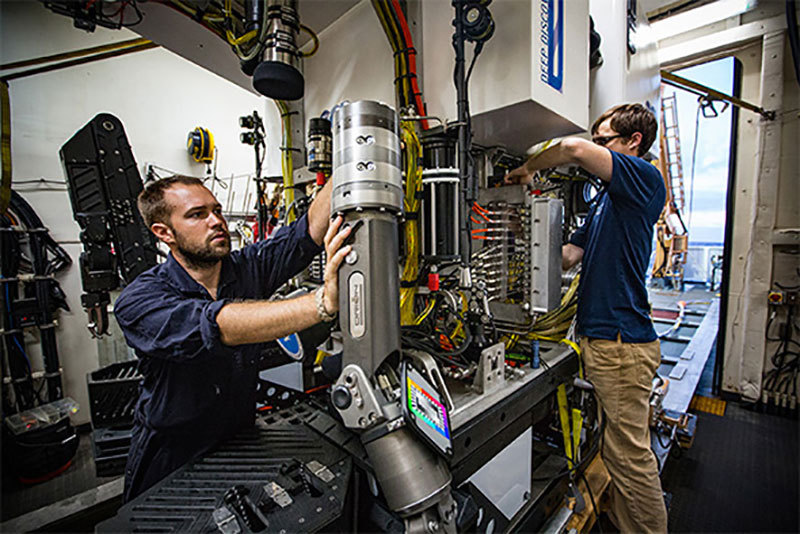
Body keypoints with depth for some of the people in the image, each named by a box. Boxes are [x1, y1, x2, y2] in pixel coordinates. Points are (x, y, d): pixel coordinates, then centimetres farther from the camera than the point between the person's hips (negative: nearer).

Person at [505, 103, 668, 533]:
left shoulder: (645, 179, -9)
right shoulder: (607, 199, 19)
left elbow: (574, 148, -25)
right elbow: (568, 256, 17)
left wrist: (526, 169, -8)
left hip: (622, 342, -9)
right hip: (600, 337, 10)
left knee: (631, 455, 4)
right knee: (619, 449, 21)